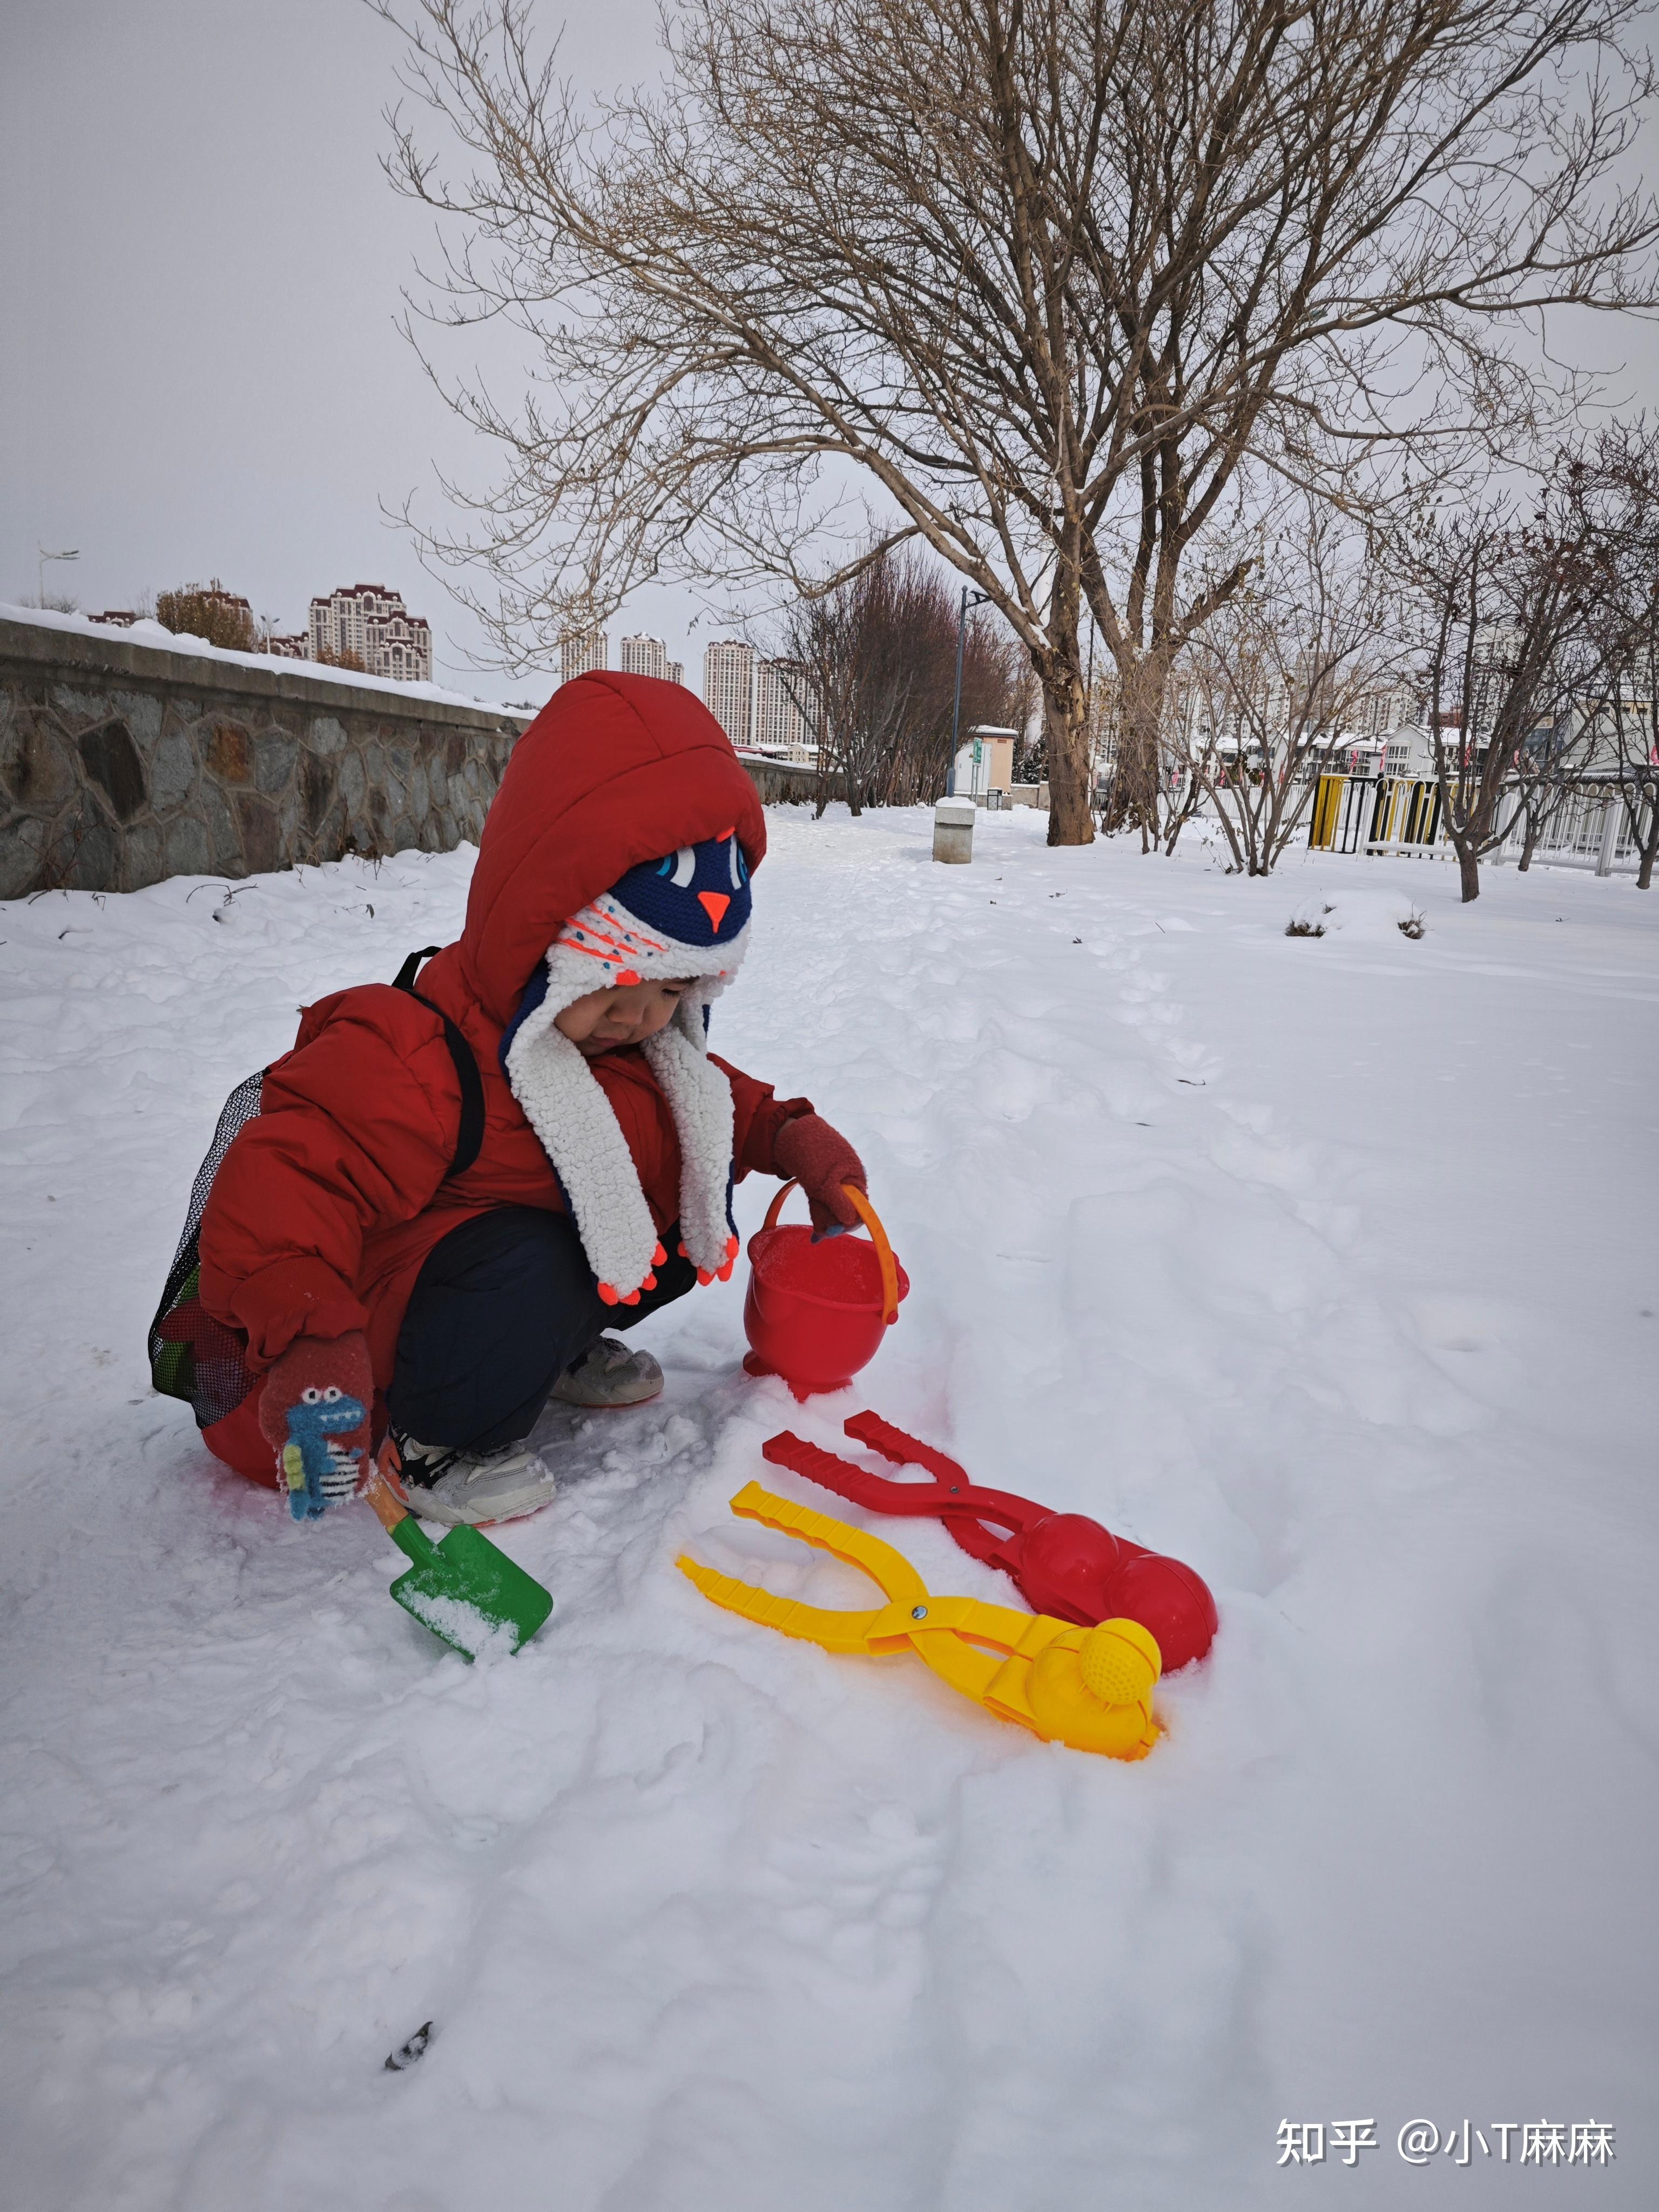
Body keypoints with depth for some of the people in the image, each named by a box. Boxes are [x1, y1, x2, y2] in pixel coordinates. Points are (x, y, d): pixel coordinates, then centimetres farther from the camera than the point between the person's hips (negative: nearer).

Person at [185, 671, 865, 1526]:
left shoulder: (647, 1043, -2)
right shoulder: (418, 1058, -30)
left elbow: (705, 1101, 17)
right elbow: (289, 1179, -34)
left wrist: (788, 1136, -1)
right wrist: (308, 1337, -47)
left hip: (563, 1259, 9)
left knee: (696, 1211, -1)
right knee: (519, 1276, -39)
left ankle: (555, 1348, 18)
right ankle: (440, 1437, -8)